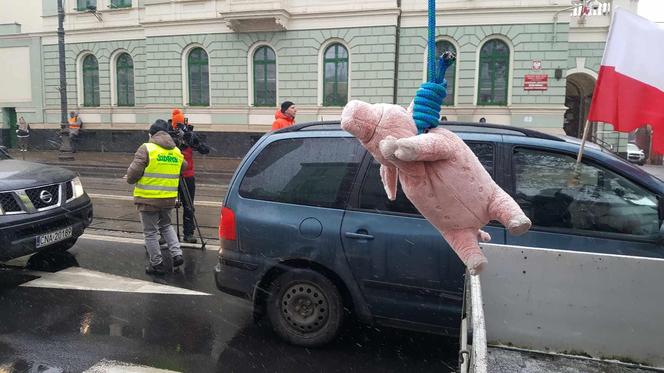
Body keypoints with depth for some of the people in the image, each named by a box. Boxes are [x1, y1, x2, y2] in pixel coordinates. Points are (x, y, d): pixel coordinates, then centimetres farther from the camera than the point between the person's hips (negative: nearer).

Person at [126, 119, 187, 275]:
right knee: (166, 226, 26)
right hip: (169, 198, 5)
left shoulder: (146, 148, -11)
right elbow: (184, 167, 18)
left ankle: (157, 264, 15)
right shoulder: (176, 151, 6)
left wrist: (131, 179, 8)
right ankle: (177, 254, 14)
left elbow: (133, 172, -14)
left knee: (150, 232, 8)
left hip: (148, 199, -5)